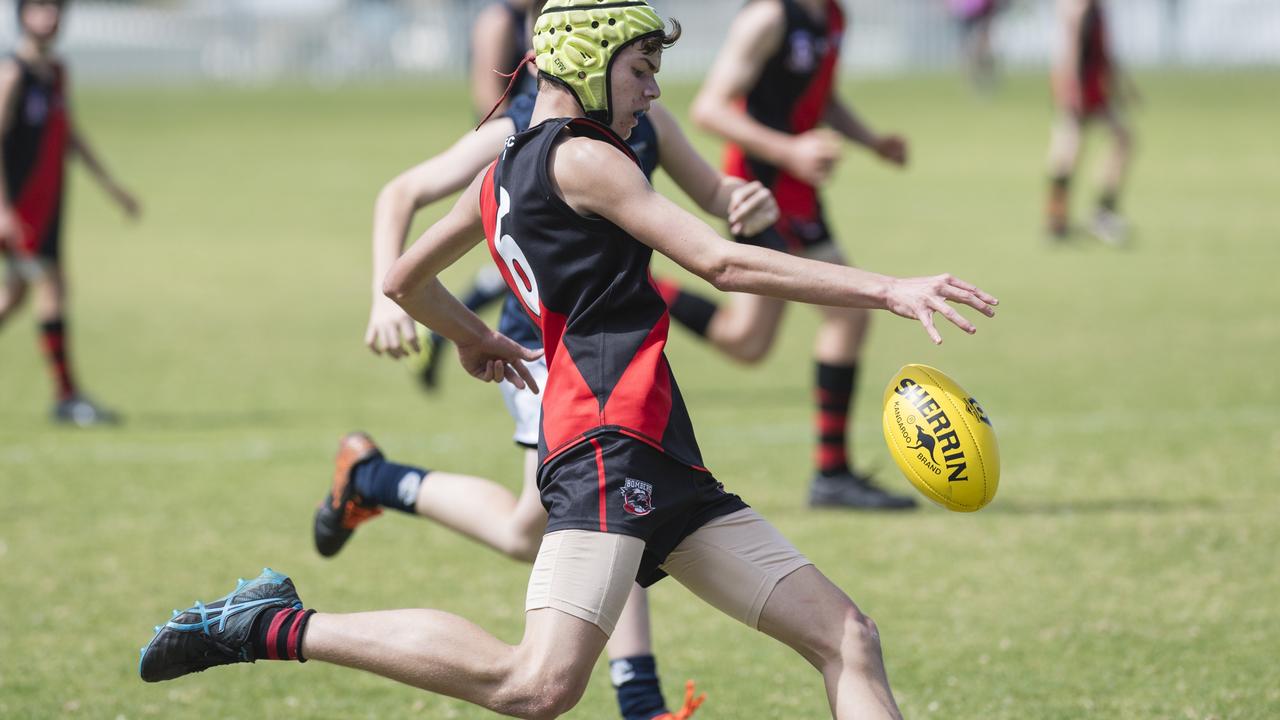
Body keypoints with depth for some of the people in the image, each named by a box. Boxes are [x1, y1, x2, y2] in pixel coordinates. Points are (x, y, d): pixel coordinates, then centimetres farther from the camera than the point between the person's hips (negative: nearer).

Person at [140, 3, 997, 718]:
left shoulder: (502, 174, 21)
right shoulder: (579, 156, -5)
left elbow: (405, 281, 34)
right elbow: (721, 263, -13)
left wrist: (473, 338, 55)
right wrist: (886, 289, -14)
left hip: (664, 463, 11)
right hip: (608, 444, -11)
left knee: (847, 638, 4)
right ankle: (279, 627, -11)